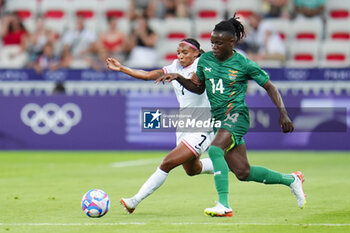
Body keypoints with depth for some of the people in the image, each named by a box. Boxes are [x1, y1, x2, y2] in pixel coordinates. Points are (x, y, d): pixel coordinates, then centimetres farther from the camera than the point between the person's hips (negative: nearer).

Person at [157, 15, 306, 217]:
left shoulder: (244, 64, -9)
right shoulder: (205, 60, 5)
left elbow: (270, 87, -1)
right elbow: (198, 87, 19)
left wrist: (283, 113, -9)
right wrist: (178, 77, 3)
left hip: (236, 115, -6)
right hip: (218, 118, 6)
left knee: (215, 149, -32)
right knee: (243, 172, 7)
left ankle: (224, 206, -35)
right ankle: (291, 179, 30)